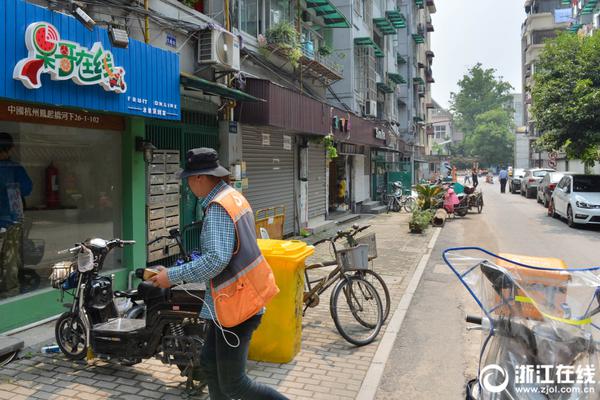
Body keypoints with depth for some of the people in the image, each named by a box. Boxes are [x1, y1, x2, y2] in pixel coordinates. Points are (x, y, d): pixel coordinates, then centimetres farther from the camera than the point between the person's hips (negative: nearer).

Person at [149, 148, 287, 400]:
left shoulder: (218, 207, -20)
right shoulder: (233, 196, 10)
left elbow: (217, 259, -30)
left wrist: (173, 276, -20)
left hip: (236, 305, -10)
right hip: (236, 299, 10)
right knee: (209, 365, 19)